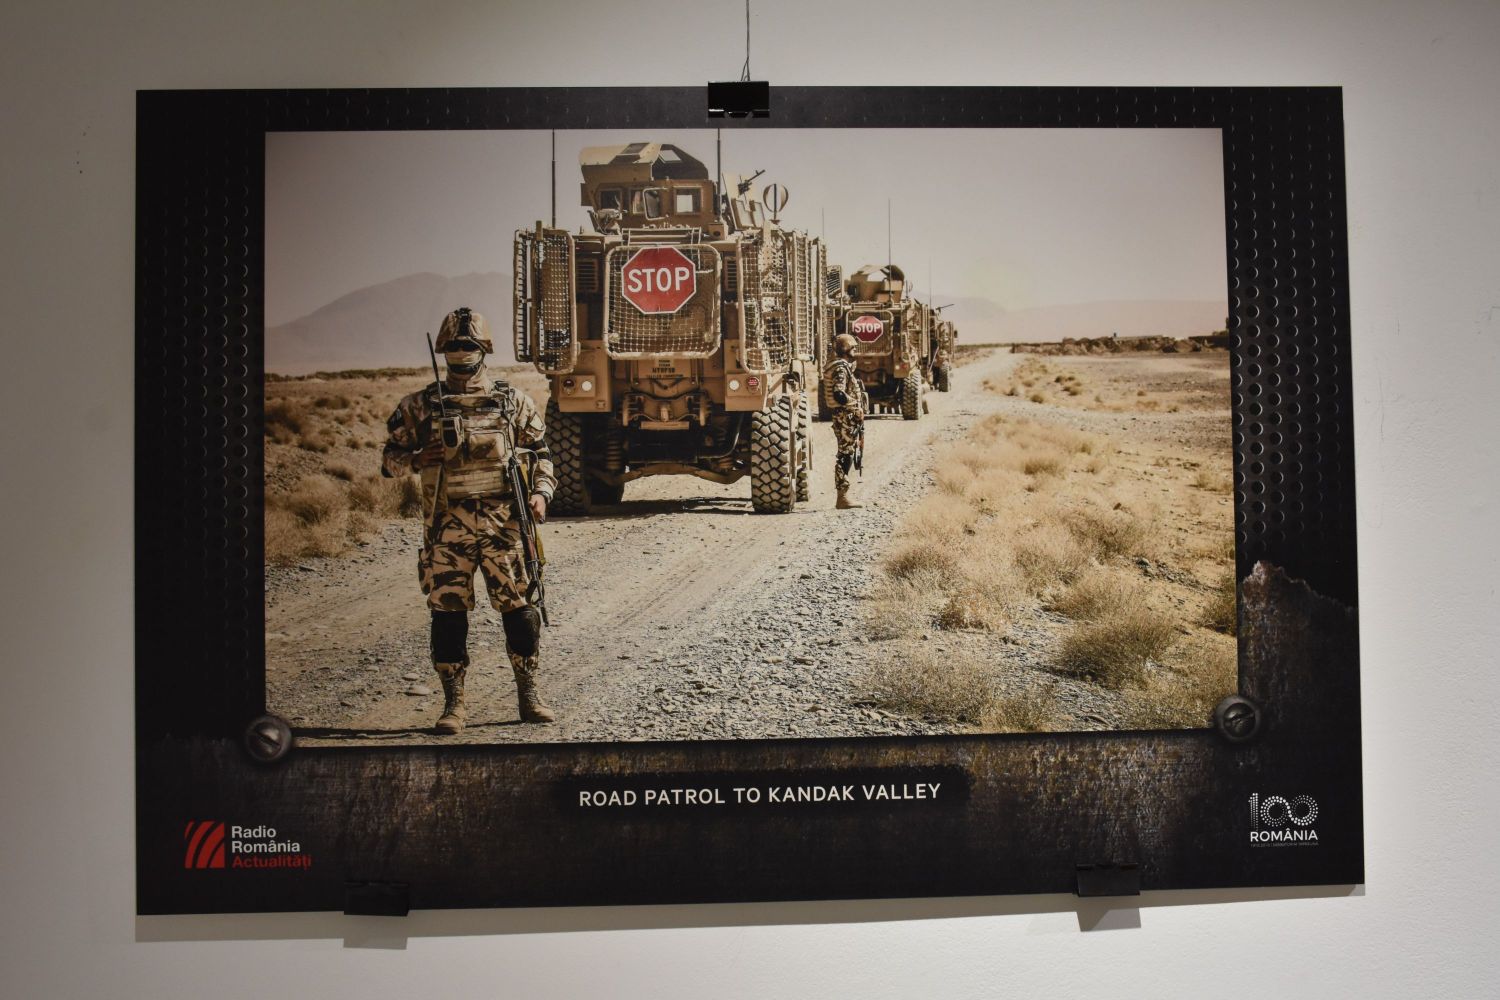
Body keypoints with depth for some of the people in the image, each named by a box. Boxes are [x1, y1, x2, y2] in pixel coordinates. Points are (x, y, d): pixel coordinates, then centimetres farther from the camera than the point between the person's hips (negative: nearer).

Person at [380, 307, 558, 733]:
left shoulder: (513, 402, 9)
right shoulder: (419, 406, 7)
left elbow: (540, 454, 14)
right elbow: (389, 459, 11)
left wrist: (541, 493, -3)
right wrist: (416, 460, -10)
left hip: (503, 525, 0)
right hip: (447, 529, 0)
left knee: (519, 610, 1)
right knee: (448, 614, 1)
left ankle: (528, 696, 15)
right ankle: (453, 704, 12)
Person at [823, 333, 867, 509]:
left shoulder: (845, 366, 18)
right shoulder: (841, 368, -14)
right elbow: (839, 394, -26)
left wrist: (857, 409, 13)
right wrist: (857, 408, -17)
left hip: (848, 418, 10)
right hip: (846, 417, -10)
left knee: (846, 456, 12)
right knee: (845, 456, -8)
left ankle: (843, 496, 17)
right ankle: (842, 498, -6)